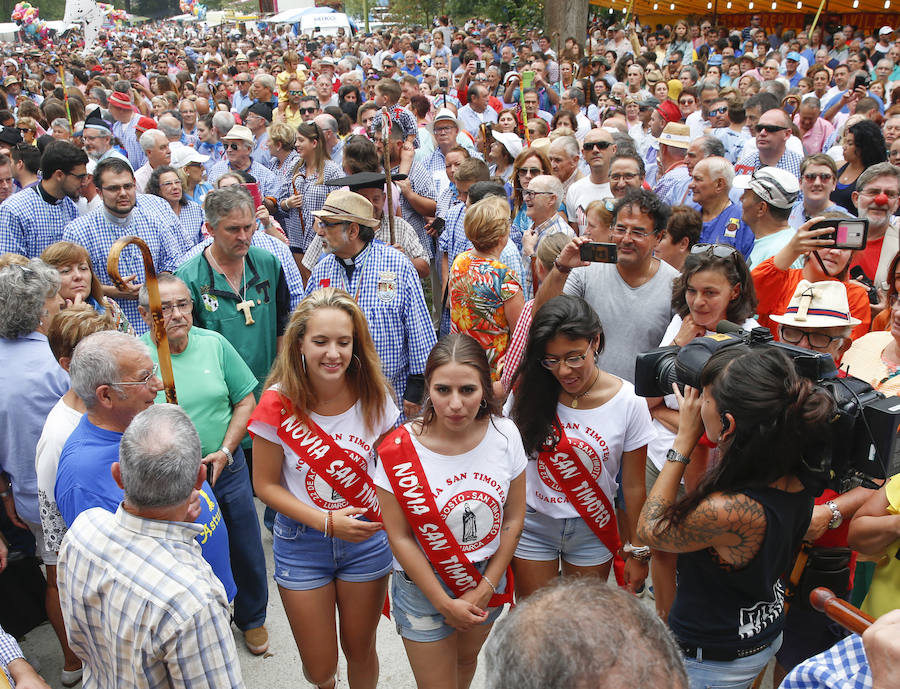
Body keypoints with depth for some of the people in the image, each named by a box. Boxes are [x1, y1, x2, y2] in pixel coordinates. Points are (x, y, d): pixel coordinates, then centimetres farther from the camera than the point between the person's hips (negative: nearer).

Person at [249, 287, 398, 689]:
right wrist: (327, 522, -19)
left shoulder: (374, 396, -12)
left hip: (367, 538, 1)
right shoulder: (279, 404, -18)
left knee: (360, 651, 17)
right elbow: (265, 485, -9)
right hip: (301, 542, -1)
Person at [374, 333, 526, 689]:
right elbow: (400, 539, -16)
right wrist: (445, 604, -12)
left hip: (486, 579, 3)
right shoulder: (399, 450, -24)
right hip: (424, 587, -3)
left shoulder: (504, 434, -15)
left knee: (467, 659, 27)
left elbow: (513, 519, -5)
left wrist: (485, 590, -6)